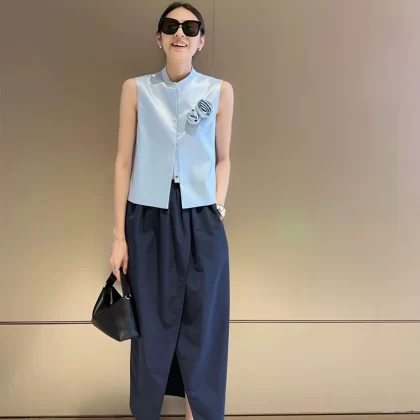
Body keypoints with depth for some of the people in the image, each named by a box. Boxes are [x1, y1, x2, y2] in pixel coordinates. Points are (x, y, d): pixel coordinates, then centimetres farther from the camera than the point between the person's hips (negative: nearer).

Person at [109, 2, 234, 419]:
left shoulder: (220, 91, 4)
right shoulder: (135, 88, 3)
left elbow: (222, 158, 11)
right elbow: (124, 161, 3)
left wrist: (218, 207, -2)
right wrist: (118, 234, 0)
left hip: (201, 224, 1)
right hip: (147, 221, 0)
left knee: (201, 327, 7)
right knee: (151, 327, 7)